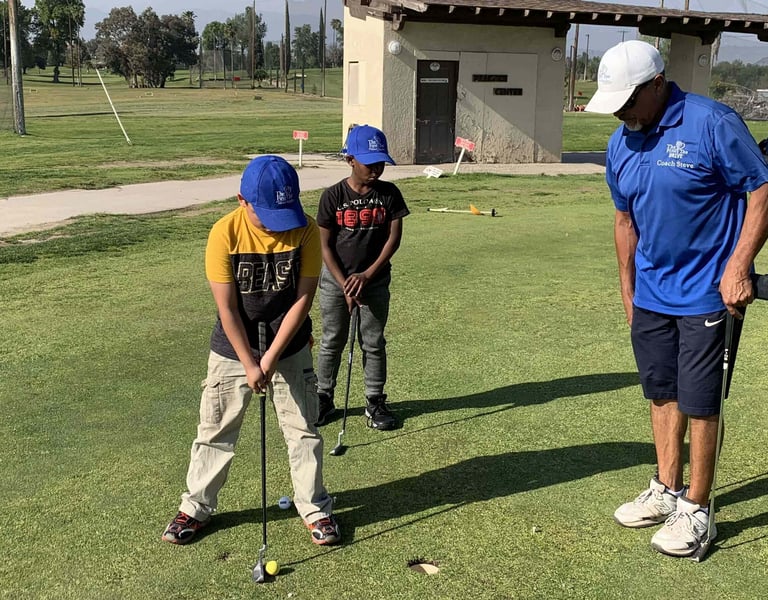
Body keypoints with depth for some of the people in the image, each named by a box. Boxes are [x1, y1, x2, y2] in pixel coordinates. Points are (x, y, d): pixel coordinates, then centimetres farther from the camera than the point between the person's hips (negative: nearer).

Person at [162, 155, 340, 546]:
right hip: (233, 349, 0)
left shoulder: (306, 231, -16)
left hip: (289, 348, 1)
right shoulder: (225, 233, -18)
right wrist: (249, 364, -15)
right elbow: (226, 307, -15)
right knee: (215, 431, 11)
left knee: (304, 430, 9)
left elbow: (303, 298, -14)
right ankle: (197, 507, 28)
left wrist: (271, 358, -16)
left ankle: (315, 508, 26)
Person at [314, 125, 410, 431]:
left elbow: (393, 238, -6)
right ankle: (323, 399, 24)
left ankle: (375, 402, 21)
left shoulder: (389, 194, -5)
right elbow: (325, 246, -7)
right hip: (335, 281, -1)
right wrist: (344, 285, -14)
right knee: (331, 342, 10)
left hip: (375, 281, 1)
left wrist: (367, 275, -14)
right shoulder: (333, 196, -9)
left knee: (374, 343, 9)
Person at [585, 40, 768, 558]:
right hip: (651, 295, 7)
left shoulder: (712, 124, -16)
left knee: (699, 403, 1)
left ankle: (696, 510, 16)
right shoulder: (620, 144, 4)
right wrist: (628, 290, 17)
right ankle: (667, 490, 31)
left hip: (708, 294, -6)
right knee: (662, 394, 16)